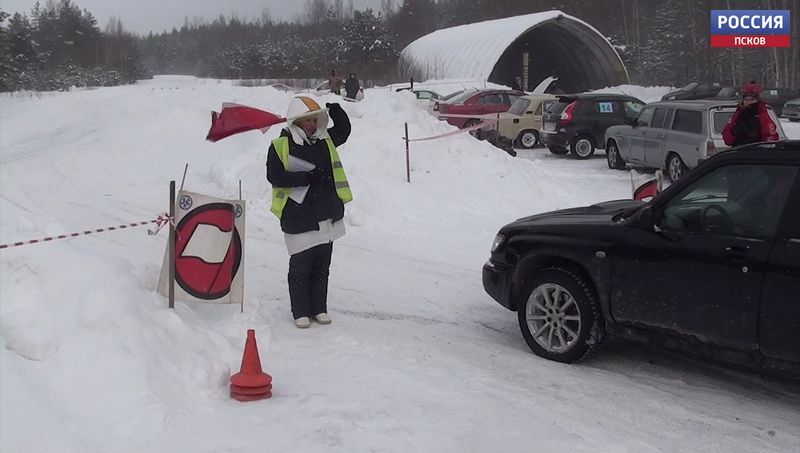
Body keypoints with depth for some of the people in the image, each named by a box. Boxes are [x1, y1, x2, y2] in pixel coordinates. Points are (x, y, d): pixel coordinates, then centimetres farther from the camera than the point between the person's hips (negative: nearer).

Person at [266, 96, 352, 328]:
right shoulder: (280, 146, -7)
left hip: (327, 215, 6)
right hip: (299, 218, -6)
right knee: (300, 267, 2)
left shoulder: (324, 140, 11)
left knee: (322, 266, 13)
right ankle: (301, 312, 14)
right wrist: (303, 179, -24)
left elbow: (343, 131, 27)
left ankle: (319, 308, 24)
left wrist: (336, 112, 7)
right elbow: (274, 176, -13)